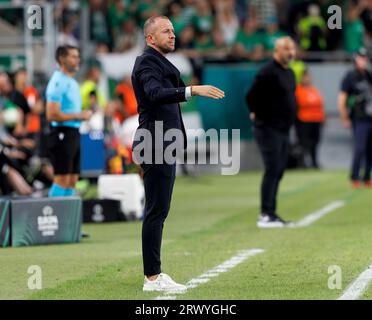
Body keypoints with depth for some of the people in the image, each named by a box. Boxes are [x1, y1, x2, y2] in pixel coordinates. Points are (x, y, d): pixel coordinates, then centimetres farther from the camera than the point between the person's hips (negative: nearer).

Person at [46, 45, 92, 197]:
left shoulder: (72, 82, 18)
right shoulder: (58, 82, -13)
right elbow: (52, 115, -20)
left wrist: (84, 115, 7)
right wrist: (78, 116, -15)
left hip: (74, 133, 9)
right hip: (62, 133, -9)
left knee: (72, 179, 9)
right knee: (62, 179, -11)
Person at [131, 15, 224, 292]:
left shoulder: (159, 62, 21)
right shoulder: (148, 62, -12)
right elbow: (155, 93, -32)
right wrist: (193, 90, -43)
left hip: (163, 145, 11)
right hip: (156, 144, -11)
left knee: (158, 212, 12)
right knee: (156, 211, -11)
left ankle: (155, 274, 16)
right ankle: (152, 278, -11)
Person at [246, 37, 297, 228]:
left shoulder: (289, 73, 15)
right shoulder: (268, 72, -15)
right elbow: (251, 96, -19)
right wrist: (261, 115, -7)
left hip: (283, 130, 9)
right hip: (269, 129, -9)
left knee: (278, 171, 11)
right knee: (272, 169, -11)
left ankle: (269, 213, 17)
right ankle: (265, 216, -9)